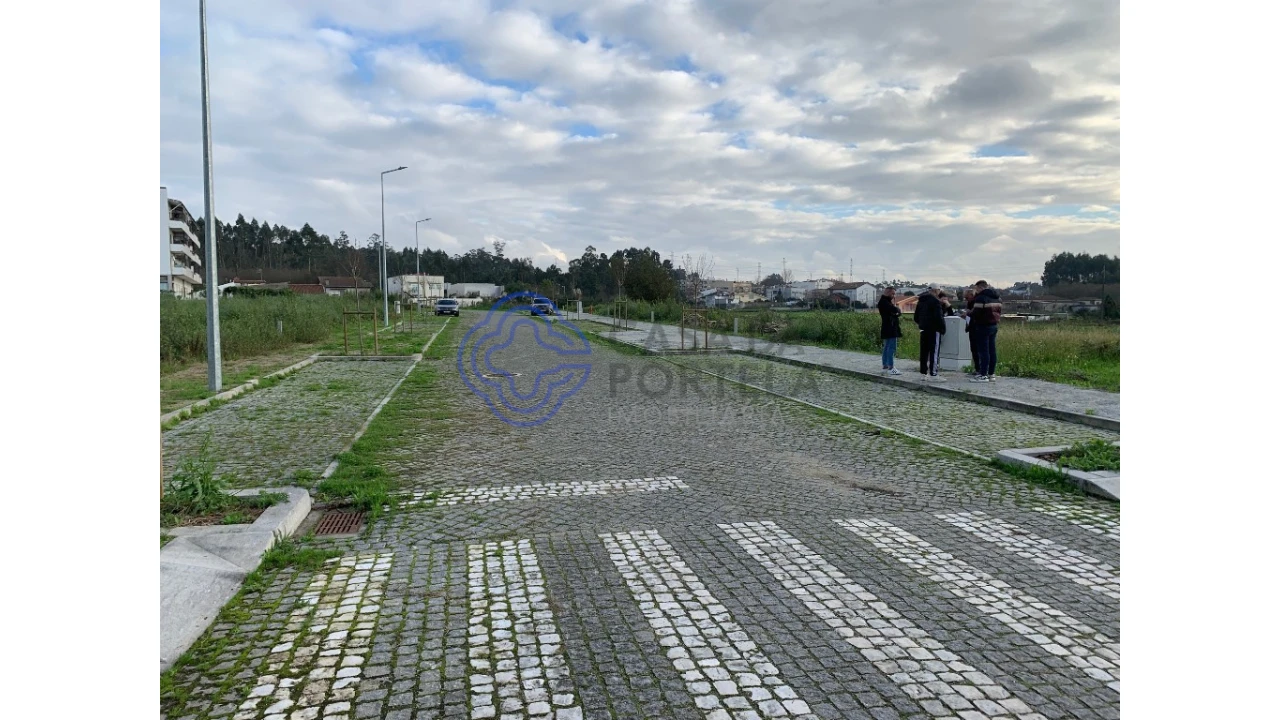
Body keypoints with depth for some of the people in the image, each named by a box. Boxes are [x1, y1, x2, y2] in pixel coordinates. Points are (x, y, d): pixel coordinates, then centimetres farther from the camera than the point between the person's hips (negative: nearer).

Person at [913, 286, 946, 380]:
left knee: (924, 351, 10)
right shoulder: (935, 301, -13)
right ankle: (933, 374, -8)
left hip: (923, 330, 8)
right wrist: (943, 327, -9)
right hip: (934, 330, -8)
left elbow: (916, 316, 20)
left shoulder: (920, 301, 14)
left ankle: (923, 373, 13)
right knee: (934, 351, -6)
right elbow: (938, 317, -19)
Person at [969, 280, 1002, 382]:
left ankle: (983, 375, -7)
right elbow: (998, 311, 17)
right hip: (994, 325, 9)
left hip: (984, 326, -9)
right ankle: (991, 374, 14)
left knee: (983, 351, -7)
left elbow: (976, 313, -17)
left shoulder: (981, 297, -14)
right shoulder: (996, 297, 14)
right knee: (992, 350, 11)